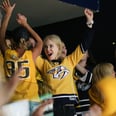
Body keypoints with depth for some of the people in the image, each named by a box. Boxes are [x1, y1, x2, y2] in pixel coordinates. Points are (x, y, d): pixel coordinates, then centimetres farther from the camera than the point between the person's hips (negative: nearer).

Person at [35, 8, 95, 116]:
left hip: (69, 103, 1)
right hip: (51, 103, -1)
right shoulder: (43, 63, 12)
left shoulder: (70, 60, 15)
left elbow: (85, 44, 15)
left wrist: (89, 22, 12)